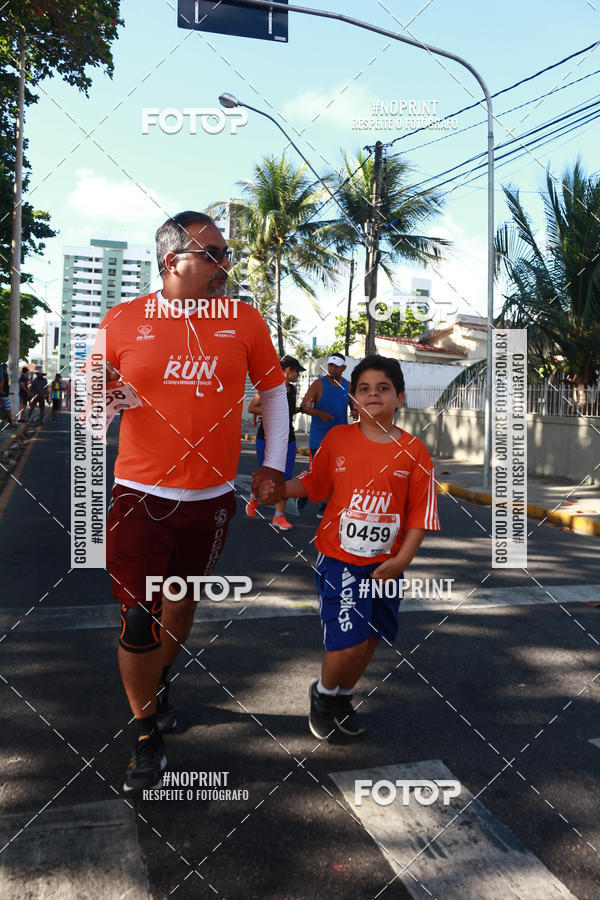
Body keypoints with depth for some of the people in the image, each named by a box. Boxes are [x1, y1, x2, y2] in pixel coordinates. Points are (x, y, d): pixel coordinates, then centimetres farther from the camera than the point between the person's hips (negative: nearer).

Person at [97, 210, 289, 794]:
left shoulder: (244, 319, 0)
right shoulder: (123, 321, -3)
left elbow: (272, 388, 10)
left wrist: (274, 463, 5)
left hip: (212, 498, 2)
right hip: (140, 495, -2)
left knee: (182, 599, 19)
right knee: (138, 621, -2)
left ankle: (159, 684, 49)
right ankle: (147, 738, 21)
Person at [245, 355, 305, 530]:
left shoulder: (292, 388, 12)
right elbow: (251, 408, -8)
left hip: (287, 438, 6)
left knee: (285, 478, 1)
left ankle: (279, 516, 8)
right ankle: (254, 499, 32)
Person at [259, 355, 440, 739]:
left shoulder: (414, 451, -5)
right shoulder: (337, 439, -4)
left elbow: (420, 513, -4)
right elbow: (314, 482, 9)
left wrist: (403, 559, -11)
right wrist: (279, 489, -8)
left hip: (385, 564, 2)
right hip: (340, 561, -2)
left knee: (371, 639, 13)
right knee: (347, 642, -7)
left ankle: (344, 697, 40)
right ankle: (323, 692, 25)